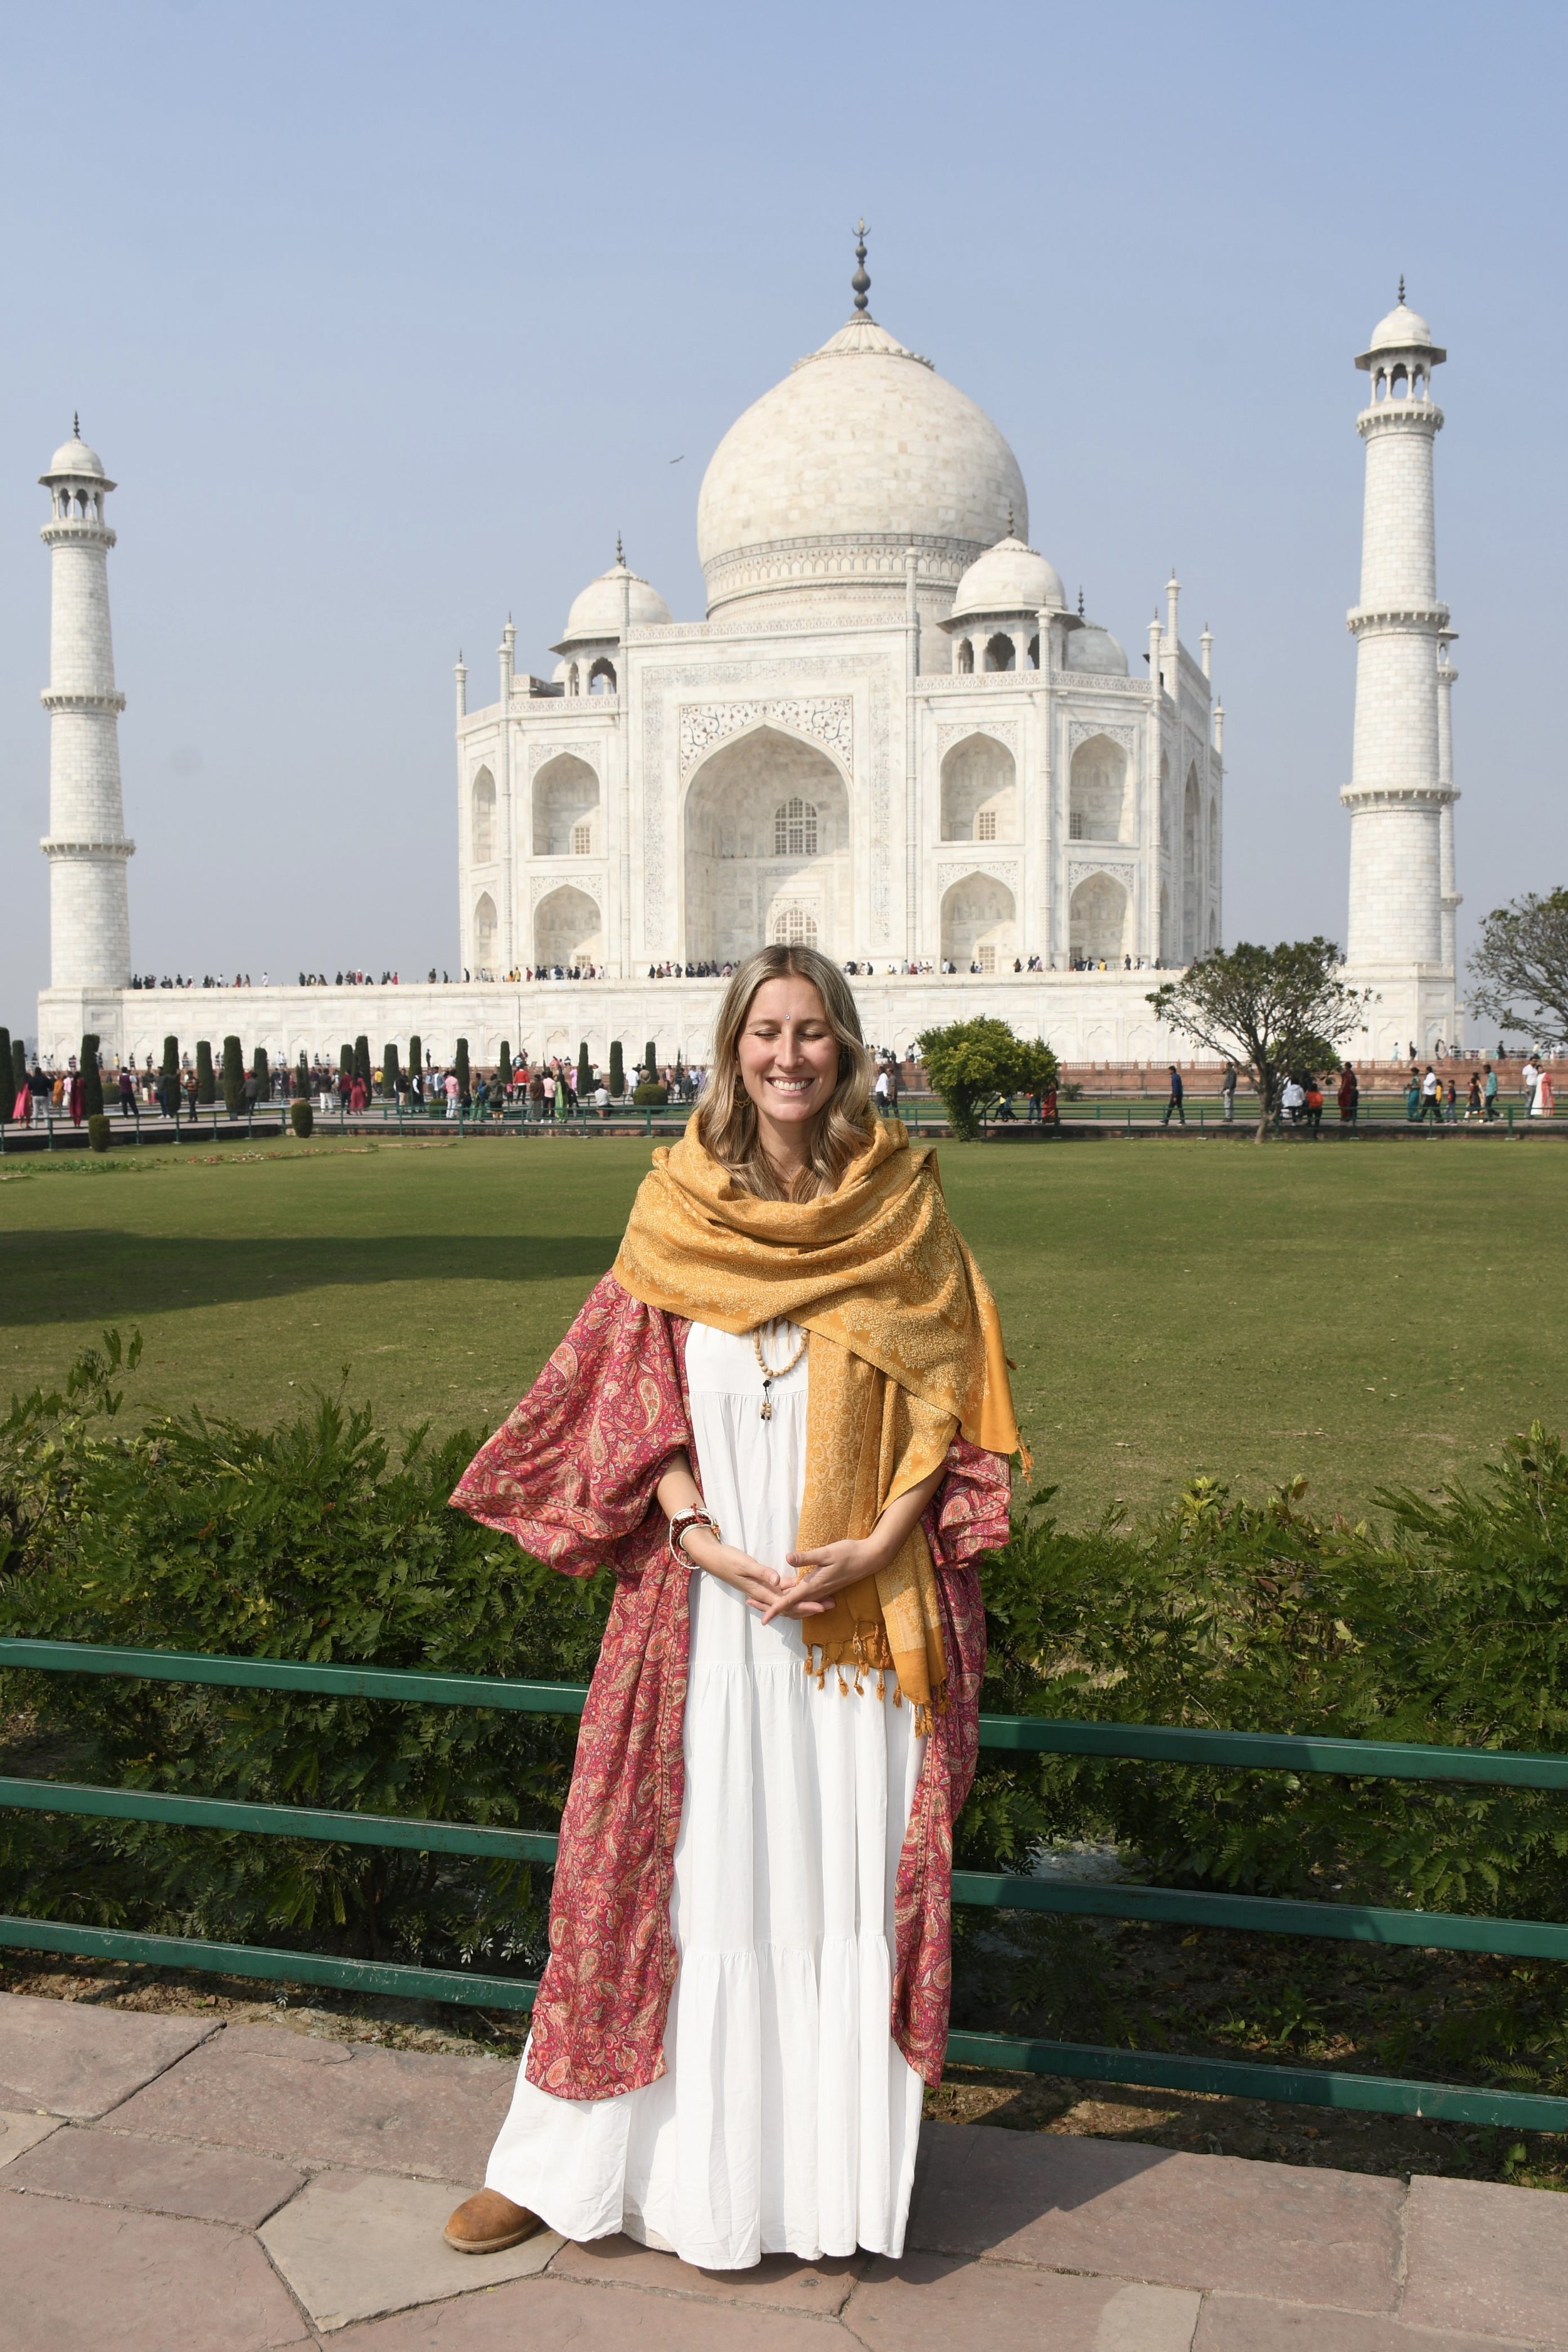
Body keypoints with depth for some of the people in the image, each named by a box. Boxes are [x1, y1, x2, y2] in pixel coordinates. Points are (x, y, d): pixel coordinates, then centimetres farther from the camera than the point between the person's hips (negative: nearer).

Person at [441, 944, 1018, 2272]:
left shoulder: (903, 1205, 2)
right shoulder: (677, 1207, 2)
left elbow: (947, 1400, 1)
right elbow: (638, 1392, 0)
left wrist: (876, 1546, -12)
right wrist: (706, 1542, -13)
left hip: (862, 1596, 0)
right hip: (710, 1594, 0)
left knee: (847, 1874, 6)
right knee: (693, 1867, 5)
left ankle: (830, 2167, 22)